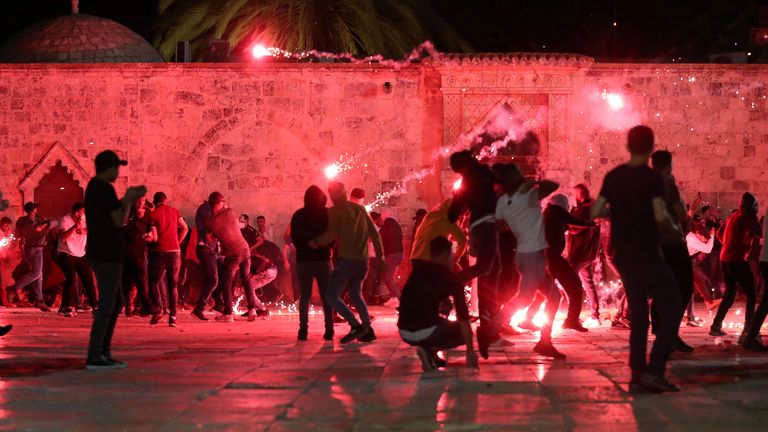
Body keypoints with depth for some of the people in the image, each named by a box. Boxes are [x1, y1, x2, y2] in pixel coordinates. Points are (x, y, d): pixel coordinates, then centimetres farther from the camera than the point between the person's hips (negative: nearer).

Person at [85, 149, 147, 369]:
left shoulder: (94, 187, 15)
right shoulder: (105, 189, -15)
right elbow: (120, 220, -15)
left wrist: (128, 198, 17)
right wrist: (129, 199, -1)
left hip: (101, 252, 10)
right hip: (107, 254, -10)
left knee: (115, 303, 16)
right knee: (107, 305, -8)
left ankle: (104, 352, 18)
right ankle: (94, 357, -8)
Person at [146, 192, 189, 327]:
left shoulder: (153, 215, -4)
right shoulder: (174, 211, 7)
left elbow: (154, 238, -9)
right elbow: (185, 228, 4)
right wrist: (177, 242, 10)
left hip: (159, 251, -3)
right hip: (174, 251, 3)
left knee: (153, 282, 13)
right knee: (173, 285, 6)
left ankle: (158, 309, -3)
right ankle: (172, 316, 0)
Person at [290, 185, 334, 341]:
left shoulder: (298, 216, 1)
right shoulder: (327, 214, -4)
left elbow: (293, 238, 6)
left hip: (303, 260, 1)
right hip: (322, 259, -1)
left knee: (304, 297, 6)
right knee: (326, 297, 5)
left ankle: (303, 329, -2)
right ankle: (329, 330, 0)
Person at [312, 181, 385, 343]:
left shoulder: (334, 211, -4)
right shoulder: (360, 209, 14)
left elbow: (331, 234, -18)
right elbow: (374, 233, 14)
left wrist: (316, 243, -2)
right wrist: (380, 255, 19)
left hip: (346, 260, -7)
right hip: (362, 261, 7)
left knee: (331, 296, -3)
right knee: (356, 295, 23)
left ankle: (356, 326, -16)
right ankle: (368, 330, 13)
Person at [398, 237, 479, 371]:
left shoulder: (418, 270, 15)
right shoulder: (452, 278, 0)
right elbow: (463, 317, -3)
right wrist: (470, 351, 0)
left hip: (404, 333, 7)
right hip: (426, 332, -7)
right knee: (464, 332, 19)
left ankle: (428, 349, 11)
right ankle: (430, 350, -2)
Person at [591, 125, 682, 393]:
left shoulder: (613, 177, 6)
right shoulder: (652, 177, -12)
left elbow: (595, 212, 5)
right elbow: (659, 216, -21)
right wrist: (669, 218, 1)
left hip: (623, 256, 7)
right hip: (646, 255, -6)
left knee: (638, 315, 13)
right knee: (671, 310, 1)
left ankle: (638, 376, 10)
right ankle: (654, 371, -11)